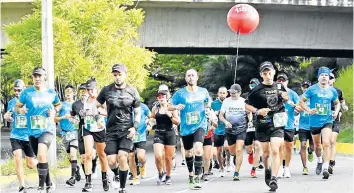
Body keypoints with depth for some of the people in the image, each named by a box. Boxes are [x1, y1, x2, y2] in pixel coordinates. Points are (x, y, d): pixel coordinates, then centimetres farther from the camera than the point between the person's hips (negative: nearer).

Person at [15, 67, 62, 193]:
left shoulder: (51, 93, 1)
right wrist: (20, 110, -20)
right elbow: (16, 107, 3)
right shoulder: (27, 92, -3)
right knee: (41, 158, 14)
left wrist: (54, 111, -1)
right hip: (32, 131, 3)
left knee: (41, 155, -25)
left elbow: (58, 104, 20)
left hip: (47, 129, -3)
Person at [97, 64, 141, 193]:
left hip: (126, 130, -1)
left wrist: (135, 127, -5)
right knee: (111, 161, -5)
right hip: (111, 130, 1)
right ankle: (116, 175, 32)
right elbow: (97, 106, 13)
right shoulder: (107, 90, 1)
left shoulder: (132, 92, 1)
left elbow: (137, 112, 8)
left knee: (122, 157, -17)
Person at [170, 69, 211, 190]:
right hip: (186, 128, 1)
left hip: (200, 125, -1)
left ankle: (197, 178, -21)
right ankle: (191, 174, 41)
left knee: (198, 148, -25)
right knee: (188, 153, 16)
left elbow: (208, 102, 20)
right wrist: (176, 107, -20)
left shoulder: (203, 91, 0)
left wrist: (208, 105, -3)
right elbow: (170, 107, 0)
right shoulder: (180, 93, -5)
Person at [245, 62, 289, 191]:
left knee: (275, 151, -14)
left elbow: (285, 100, 23)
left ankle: (274, 179, -15)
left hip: (277, 124, 1)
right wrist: (258, 111, -16)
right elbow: (247, 105, 0)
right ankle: (267, 170, 40)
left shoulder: (279, 87, 6)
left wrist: (286, 98, 0)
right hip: (263, 124, -1)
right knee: (266, 153, 10)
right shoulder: (257, 90, -4)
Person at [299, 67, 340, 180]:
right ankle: (319, 161, 45)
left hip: (327, 121, 0)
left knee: (326, 144, -17)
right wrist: (308, 110, -14)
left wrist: (336, 111, 1)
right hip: (314, 121, 0)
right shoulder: (312, 89, -4)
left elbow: (337, 103, 21)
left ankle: (325, 168, -20)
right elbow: (301, 101, 1)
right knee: (317, 145, 16)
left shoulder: (332, 91, 4)